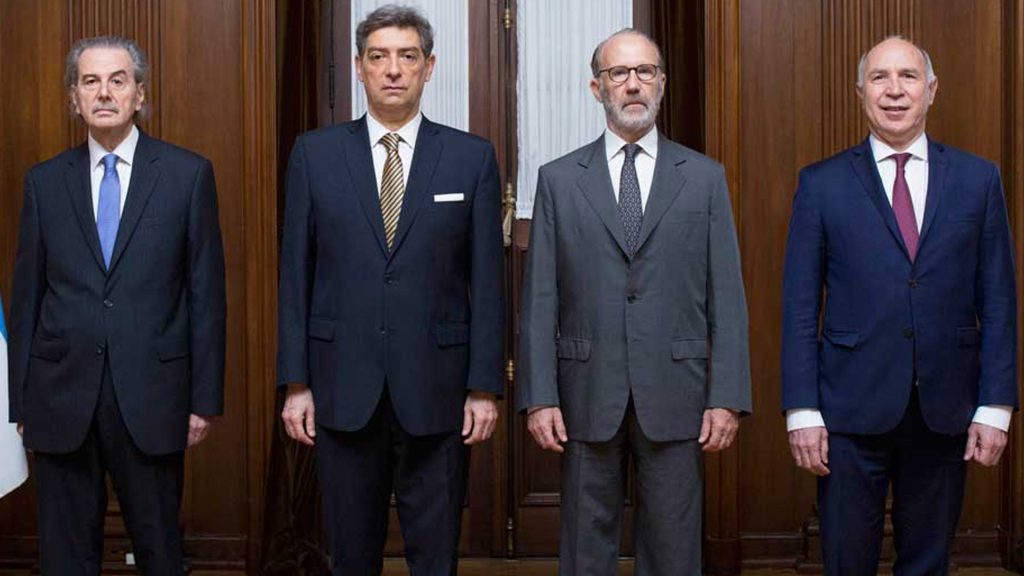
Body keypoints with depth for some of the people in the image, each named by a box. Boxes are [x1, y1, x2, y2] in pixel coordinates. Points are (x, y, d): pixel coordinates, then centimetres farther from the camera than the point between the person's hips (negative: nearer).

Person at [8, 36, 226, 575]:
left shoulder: (188, 174, 0)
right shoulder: (44, 181, 6)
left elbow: (205, 292, -1)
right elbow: (26, 296, 7)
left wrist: (205, 398, -3)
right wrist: (20, 401, 5)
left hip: (151, 398, -2)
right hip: (61, 396, 2)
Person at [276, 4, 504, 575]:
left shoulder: (472, 157, 2)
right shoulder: (315, 154, 4)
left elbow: (487, 281, 1)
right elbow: (296, 275, 4)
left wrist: (485, 387, -3)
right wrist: (296, 383, 0)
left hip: (436, 391, -1)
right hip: (343, 389, 1)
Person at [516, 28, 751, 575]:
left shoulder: (704, 177, 6)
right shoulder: (558, 179, 6)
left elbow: (726, 296, 2)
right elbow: (539, 299, 3)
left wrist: (728, 396, -4)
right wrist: (538, 396, -4)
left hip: (674, 395, 0)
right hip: (586, 397, 0)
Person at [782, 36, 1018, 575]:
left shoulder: (978, 179, 5)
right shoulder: (822, 183, 1)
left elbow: (997, 301, 5)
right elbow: (800, 307, 0)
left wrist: (995, 406, -2)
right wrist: (802, 410, -6)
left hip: (947, 411, 2)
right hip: (852, 410, -1)